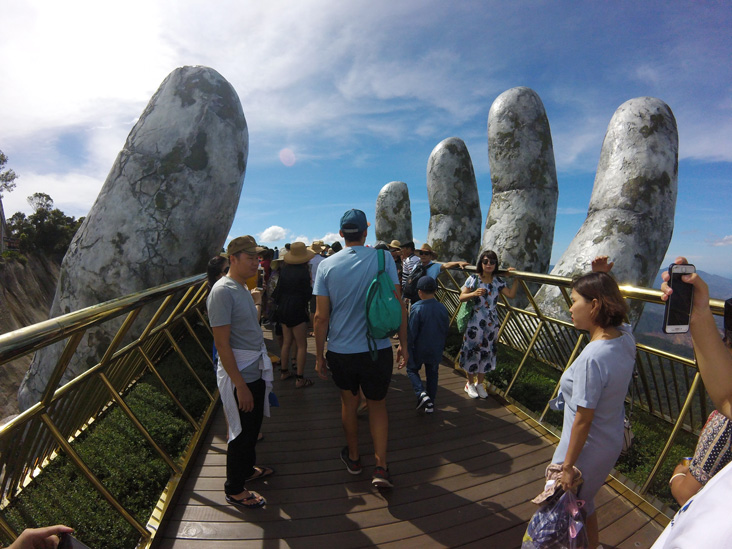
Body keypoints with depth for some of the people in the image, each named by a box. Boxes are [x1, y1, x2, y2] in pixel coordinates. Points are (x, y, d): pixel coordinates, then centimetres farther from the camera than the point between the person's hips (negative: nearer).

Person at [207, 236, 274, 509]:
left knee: (253, 428, 24)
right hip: (239, 376, -9)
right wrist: (240, 385, -22)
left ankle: (247, 469, 45)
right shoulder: (223, 291, -20)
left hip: (256, 372, 9)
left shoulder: (243, 288, 10)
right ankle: (234, 489, 27)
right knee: (242, 433, 7)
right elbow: (222, 344, -23)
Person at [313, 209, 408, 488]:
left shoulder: (327, 265, -6)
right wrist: (403, 344, 3)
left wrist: (319, 355, 4)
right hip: (378, 350, -1)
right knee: (378, 404, 20)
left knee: (349, 403, 23)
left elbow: (321, 316, -6)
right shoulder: (383, 259, -9)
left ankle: (353, 458, 40)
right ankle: (381, 466, 15)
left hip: (340, 351, 1)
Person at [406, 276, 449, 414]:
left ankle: (421, 393, -4)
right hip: (435, 350, 4)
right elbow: (446, 331, 6)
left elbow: (411, 332, -17)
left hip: (419, 349, -4)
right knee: (432, 375, 17)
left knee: (412, 370, 17)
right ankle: (430, 404, 25)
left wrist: (407, 348, -6)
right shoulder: (443, 308, -5)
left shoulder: (417, 308, -20)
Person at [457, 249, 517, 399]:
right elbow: (462, 297, -10)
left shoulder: (498, 281, 6)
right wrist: (474, 293, -27)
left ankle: (479, 383, 28)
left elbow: (511, 294, 1)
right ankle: (470, 383, 22)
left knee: (487, 352, 11)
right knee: (472, 351, 3)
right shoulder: (473, 279, -6)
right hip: (474, 323, -4)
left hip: (491, 324, 4)